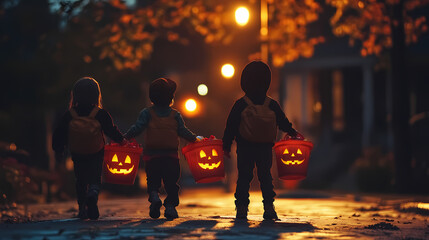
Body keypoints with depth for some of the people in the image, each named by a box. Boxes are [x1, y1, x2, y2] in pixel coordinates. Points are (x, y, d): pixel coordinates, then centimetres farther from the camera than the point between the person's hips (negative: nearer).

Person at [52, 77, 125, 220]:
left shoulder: (69, 115, -4)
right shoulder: (100, 114, -8)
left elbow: (59, 134, 1)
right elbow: (111, 130, -1)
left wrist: (58, 150, 14)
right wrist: (121, 141, 16)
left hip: (77, 155, 2)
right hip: (96, 154, -2)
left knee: (81, 181, 14)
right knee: (95, 177, 1)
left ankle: (82, 207, 12)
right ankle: (93, 193, -31)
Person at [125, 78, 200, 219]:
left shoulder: (147, 113, 3)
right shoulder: (175, 115, 5)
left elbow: (137, 128, -6)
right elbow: (183, 132, 3)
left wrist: (125, 138, 5)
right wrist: (195, 139, 20)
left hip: (152, 155, 0)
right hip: (171, 155, 0)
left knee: (153, 180, 8)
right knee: (171, 182, 8)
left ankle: (154, 196, -19)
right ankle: (170, 206, 0)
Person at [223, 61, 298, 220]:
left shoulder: (240, 105, -5)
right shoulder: (272, 105, 0)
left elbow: (231, 127, -3)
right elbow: (283, 123, 12)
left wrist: (226, 145, 5)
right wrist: (292, 133, 30)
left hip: (245, 147, -1)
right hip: (266, 147, 1)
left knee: (244, 177, 3)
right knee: (265, 176, 9)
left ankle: (242, 208, -1)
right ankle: (269, 207, 3)